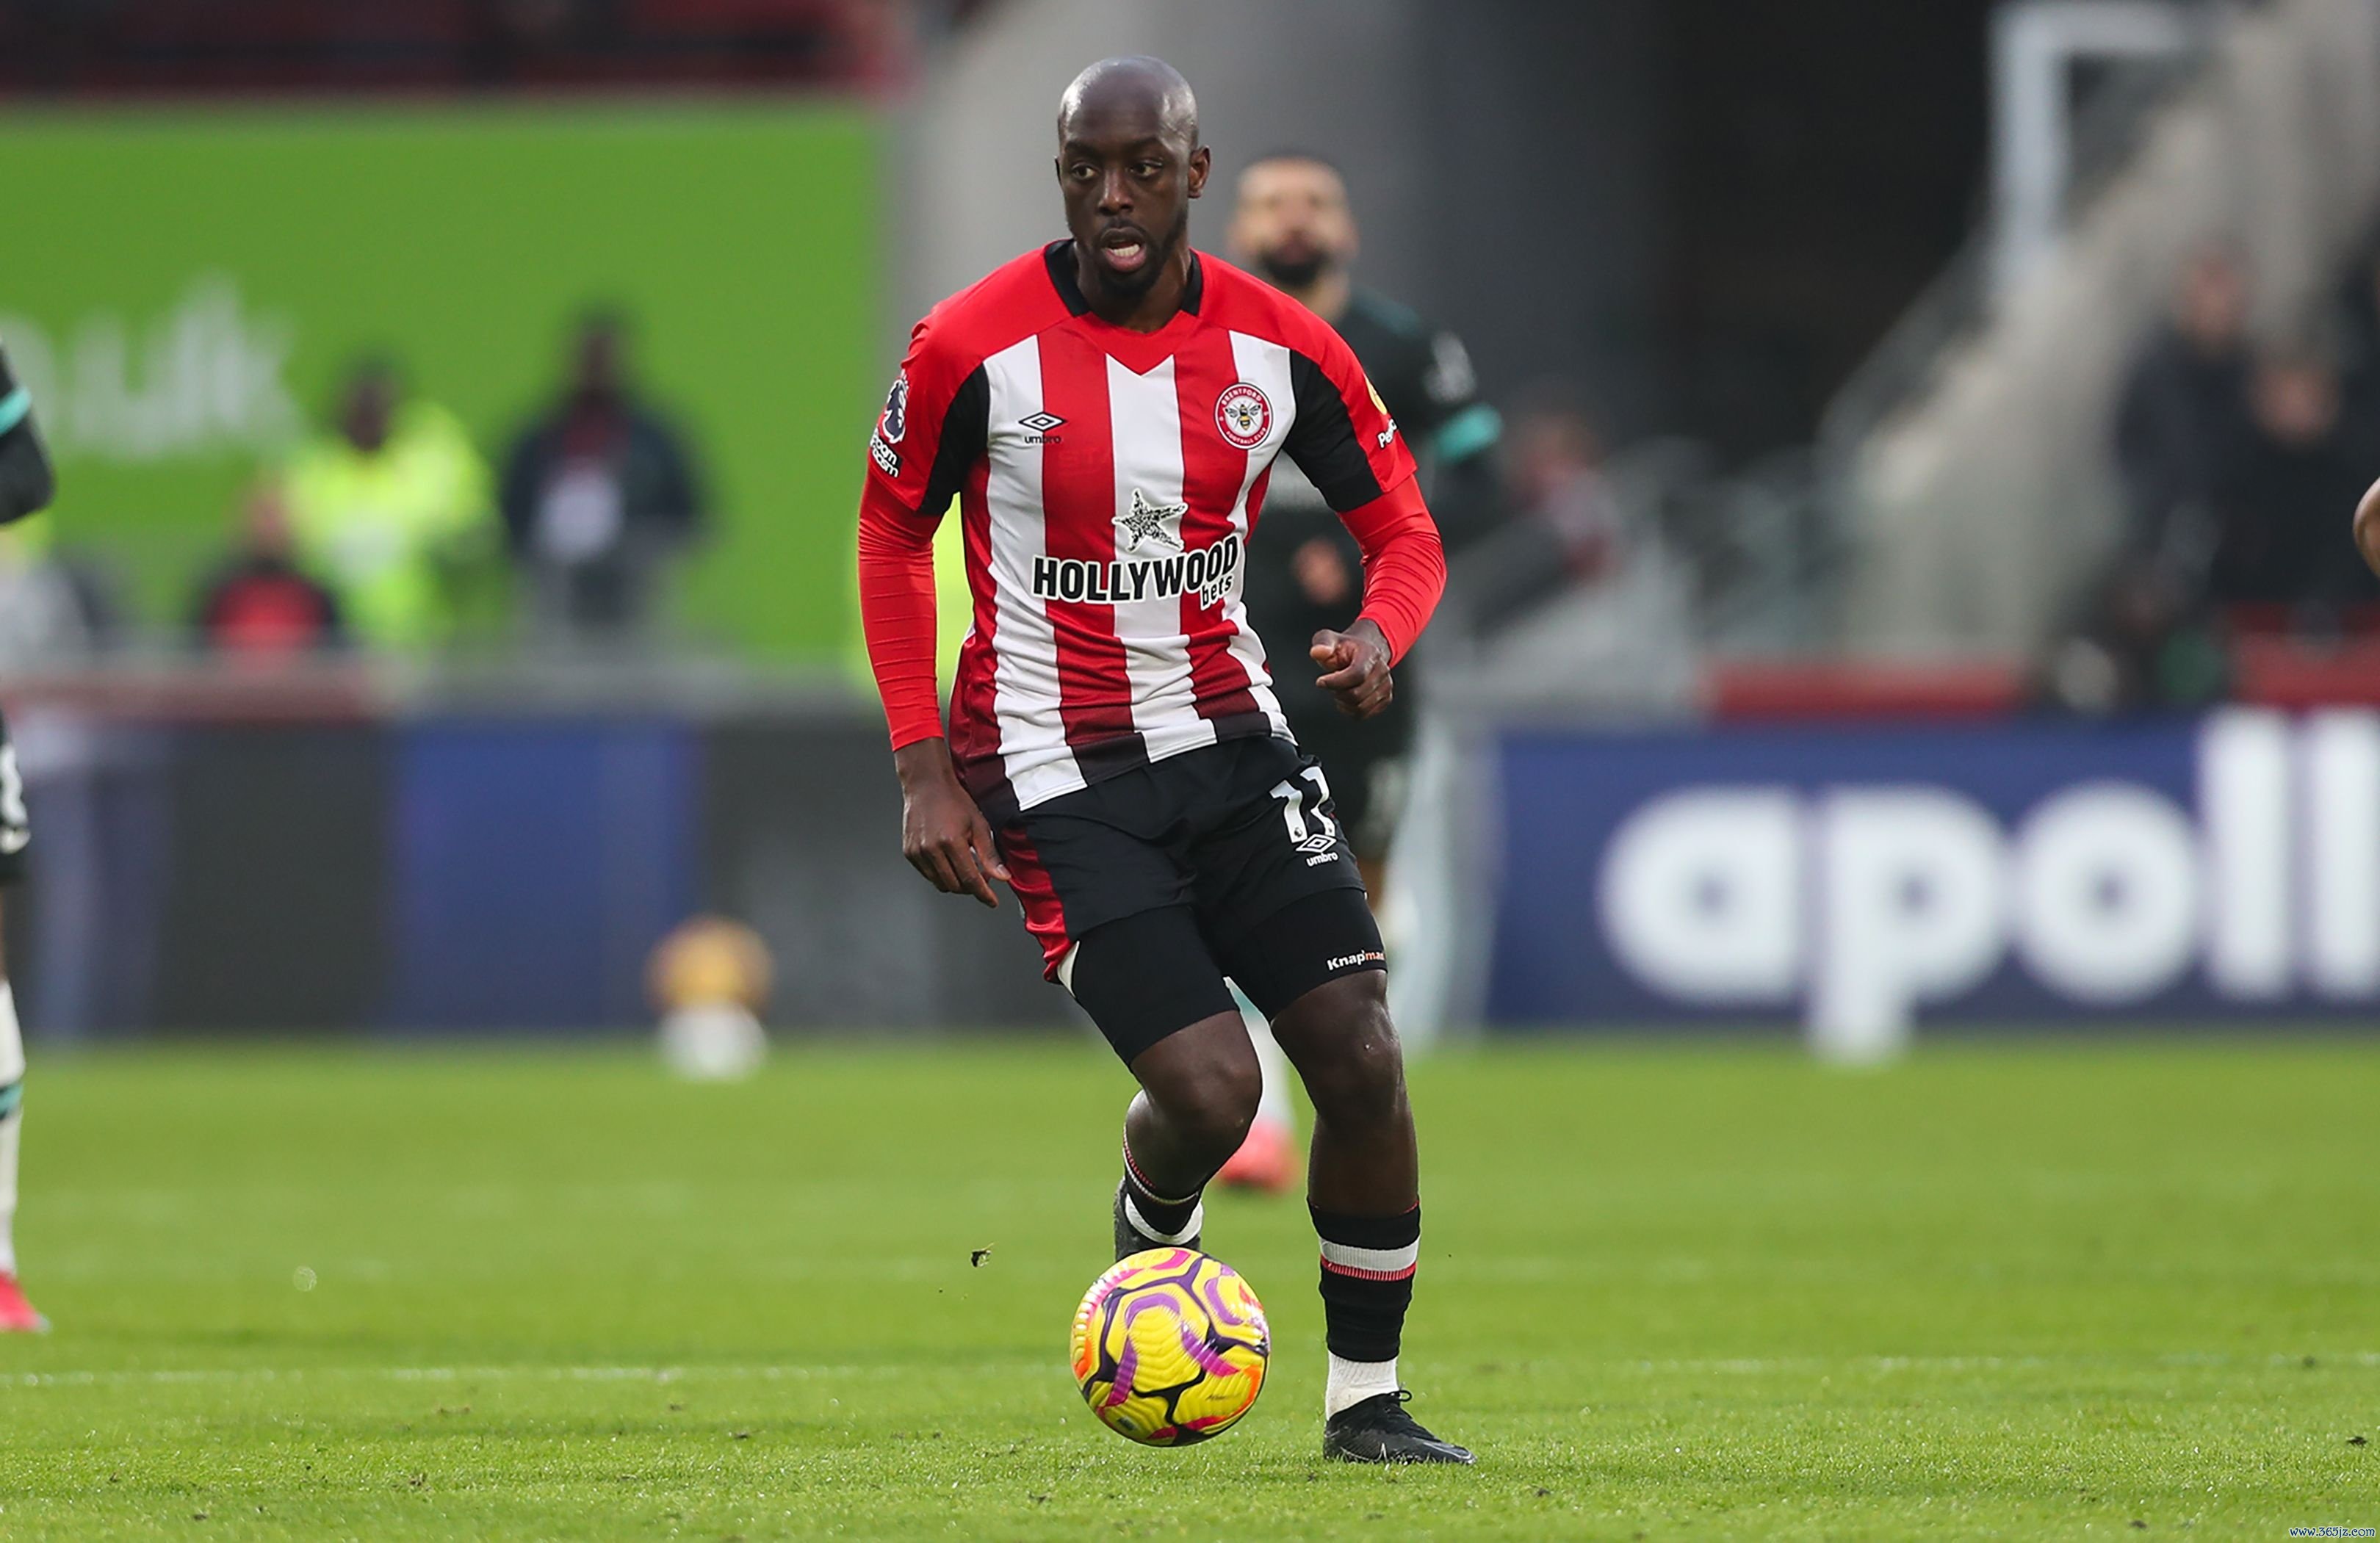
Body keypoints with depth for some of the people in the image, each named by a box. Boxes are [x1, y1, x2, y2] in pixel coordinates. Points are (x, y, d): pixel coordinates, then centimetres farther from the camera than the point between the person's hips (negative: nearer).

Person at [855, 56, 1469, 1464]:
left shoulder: (1279, 345, -4)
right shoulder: (974, 348, -12)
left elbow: (1403, 528, 6)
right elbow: (893, 531, 2)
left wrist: (1381, 635, -18)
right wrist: (924, 768, -4)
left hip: (1231, 739, 4)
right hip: (1054, 770, -4)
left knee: (1363, 1059, -7)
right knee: (1210, 1090, -16)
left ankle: (1368, 1400, 8)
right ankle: (1154, 1239, 22)